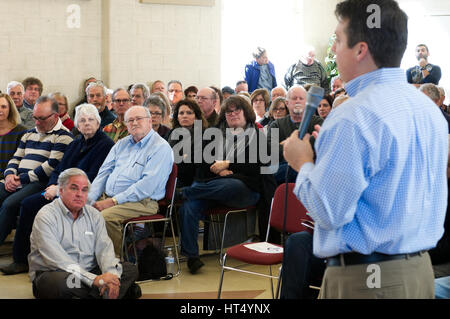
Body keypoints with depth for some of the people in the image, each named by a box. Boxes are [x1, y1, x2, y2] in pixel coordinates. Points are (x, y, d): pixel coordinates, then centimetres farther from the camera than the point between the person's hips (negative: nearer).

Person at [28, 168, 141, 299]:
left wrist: (111, 274, -22)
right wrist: (94, 279, -30)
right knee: (60, 281, -40)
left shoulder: (93, 215, 10)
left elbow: (104, 247, 1)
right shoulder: (45, 217, -10)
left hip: (89, 273, 5)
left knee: (130, 269, -10)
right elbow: (57, 260, -21)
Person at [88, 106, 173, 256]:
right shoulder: (122, 144, 21)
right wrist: (89, 199, 1)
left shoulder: (161, 148, -5)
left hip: (140, 202, -7)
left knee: (106, 216, -32)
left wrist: (114, 201, -18)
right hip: (107, 198, 7)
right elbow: (104, 173, 19)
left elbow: (148, 185, -15)